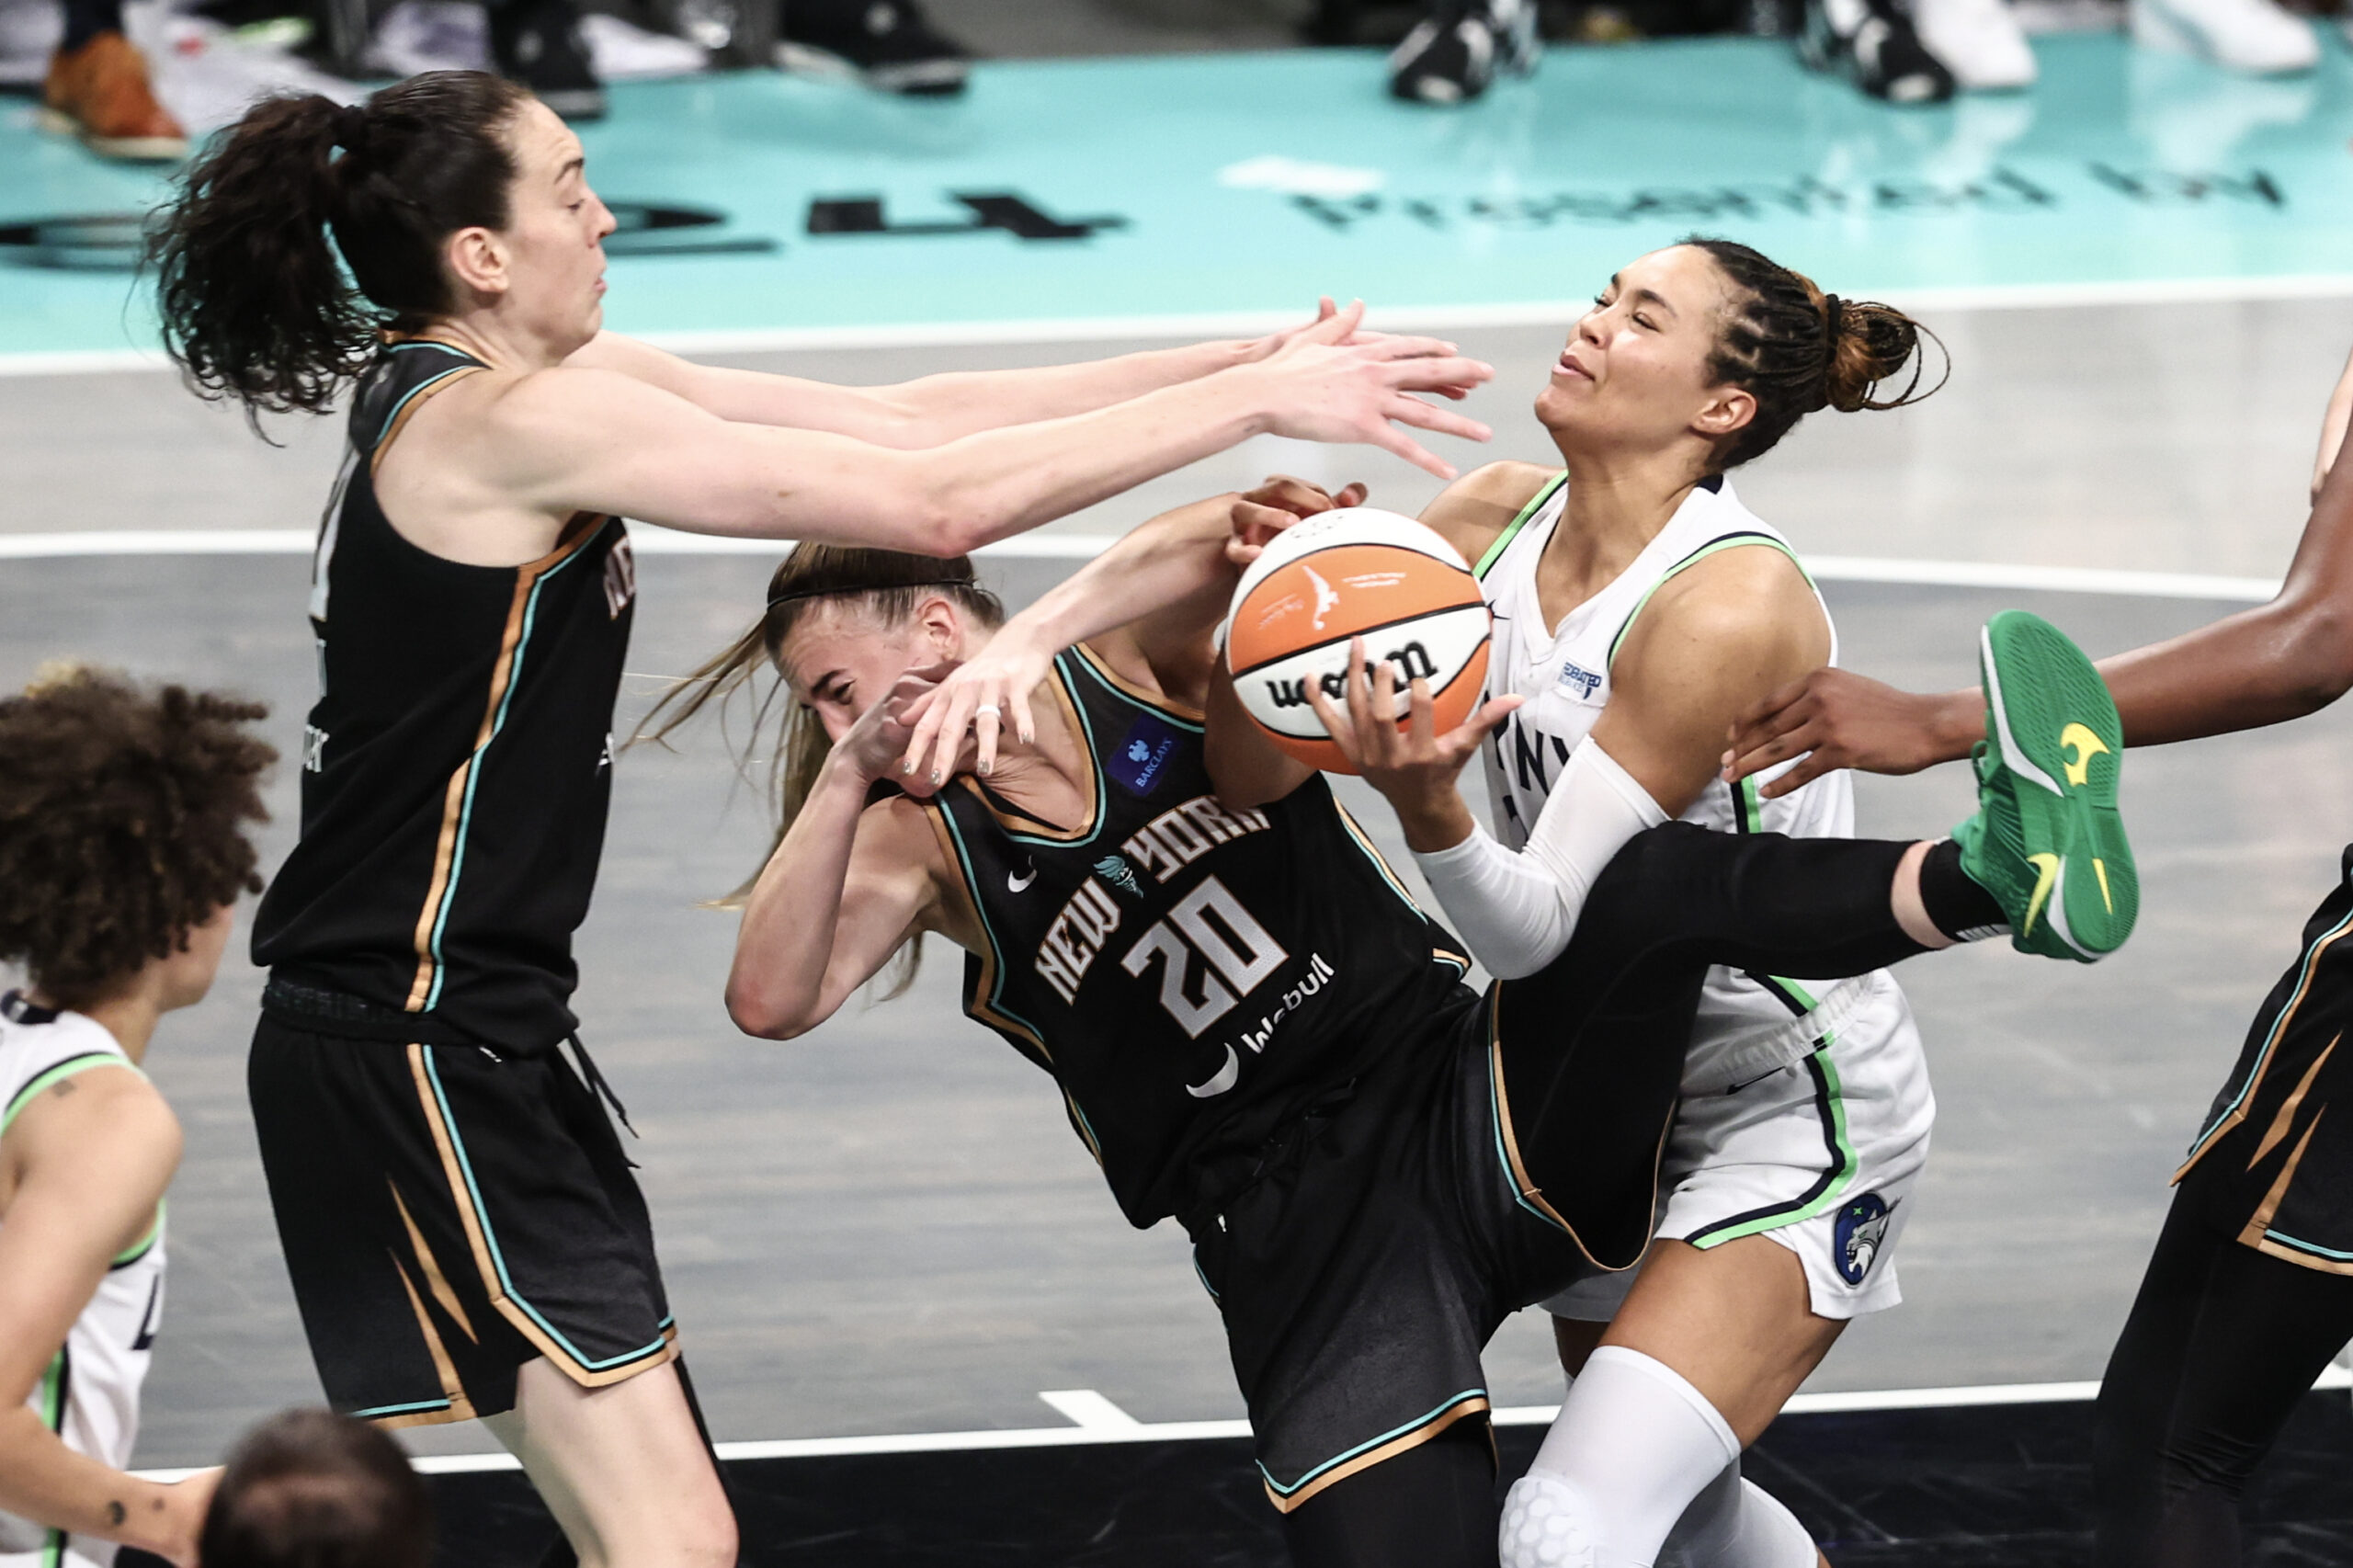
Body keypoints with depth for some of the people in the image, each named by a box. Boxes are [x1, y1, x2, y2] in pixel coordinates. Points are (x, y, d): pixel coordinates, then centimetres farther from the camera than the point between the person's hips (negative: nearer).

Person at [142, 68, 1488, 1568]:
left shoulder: (541, 383, 10)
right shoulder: (517, 419, -19)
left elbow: (893, 419, 8)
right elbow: (932, 502, -21)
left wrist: (1249, 362, 1)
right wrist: (1260, 397, -14)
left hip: (483, 1035, 10)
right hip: (415, 1044, -10)